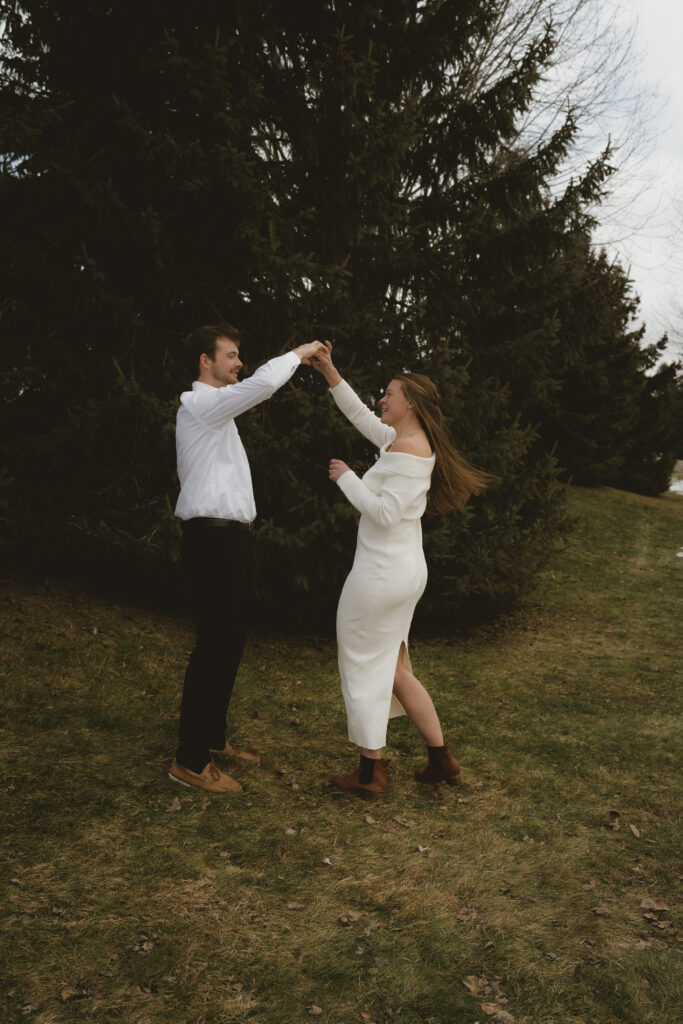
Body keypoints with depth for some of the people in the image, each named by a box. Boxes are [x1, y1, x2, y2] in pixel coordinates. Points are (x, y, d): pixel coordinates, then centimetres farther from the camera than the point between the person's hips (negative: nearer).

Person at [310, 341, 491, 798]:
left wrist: (347, 478, -11)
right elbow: (361, 416, 25)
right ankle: (442, 760, 24)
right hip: (405, 571, 9)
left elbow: (384, 512, -23)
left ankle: (371, 773, 16)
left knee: (363, 666, 4)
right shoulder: (404, 439, 12)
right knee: (393, 669, 17)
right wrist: (330, 373, 20)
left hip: (382, 574, -9)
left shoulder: (408, 449, -17)